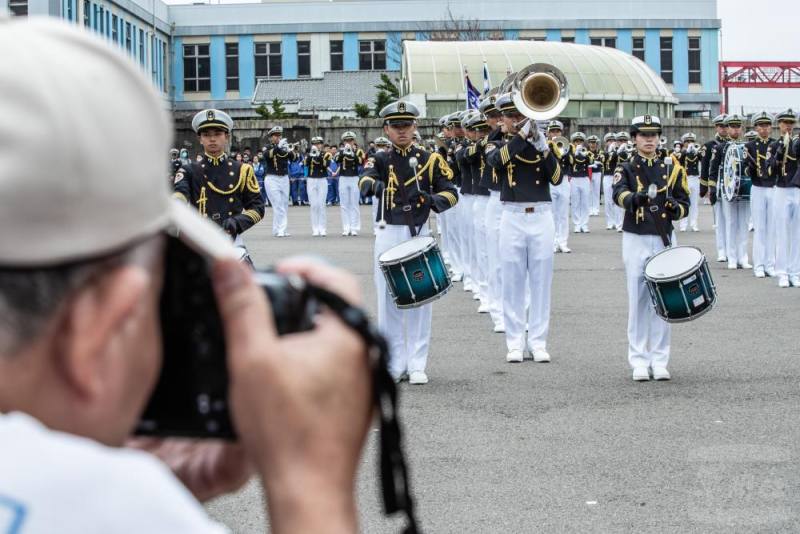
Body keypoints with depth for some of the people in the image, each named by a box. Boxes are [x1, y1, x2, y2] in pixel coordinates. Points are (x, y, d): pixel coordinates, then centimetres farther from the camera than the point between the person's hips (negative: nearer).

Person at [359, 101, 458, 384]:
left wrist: (434, 199, -23)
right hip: (388, 236, 0)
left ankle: (417, 365, 8)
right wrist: (372, 184, -42)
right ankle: (394, 365, 12)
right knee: (389, 301, 4)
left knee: (420, 301, 2)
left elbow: (451, 193, -1)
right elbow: (365, 179, -18)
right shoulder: (380, 159, 4)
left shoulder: (430, 159, 4)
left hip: (419, 235, 0)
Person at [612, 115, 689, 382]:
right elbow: (619, 194, -20)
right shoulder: (625, 169, 1)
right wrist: (635, 198, -42)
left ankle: (660, 360, 9)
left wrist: (676, 208, -15)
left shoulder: (672, 170, 8)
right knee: (638, 301, 1)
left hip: (664, 240, 2)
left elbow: (685, 204, 9)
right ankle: (639, 361, 6)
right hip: (636, 240, -2)